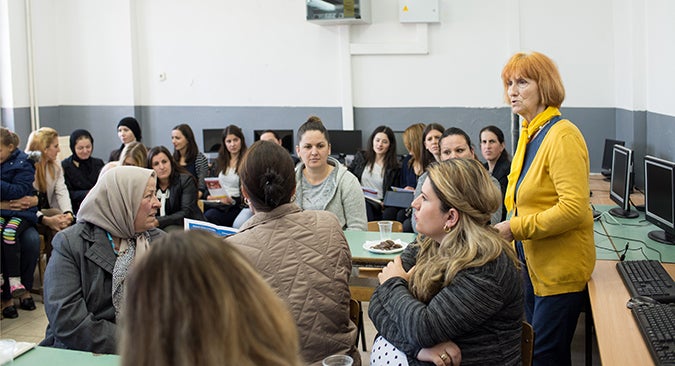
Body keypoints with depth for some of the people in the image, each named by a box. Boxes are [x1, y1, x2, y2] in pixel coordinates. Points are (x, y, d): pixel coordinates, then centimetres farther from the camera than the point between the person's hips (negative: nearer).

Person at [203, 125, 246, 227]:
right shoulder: (220, 161, 19)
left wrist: (232, 200, -18)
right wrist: (210, 195, 1)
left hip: (236, 207, -5)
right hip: (218, 203, 5)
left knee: (210, 216, -31)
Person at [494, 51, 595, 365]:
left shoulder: (562, 136, -19)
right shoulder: (530, 133, 9)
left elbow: (574, 208, -27)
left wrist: (515, 227, -23)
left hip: (560, 268, -10)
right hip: (534, 263, 10)